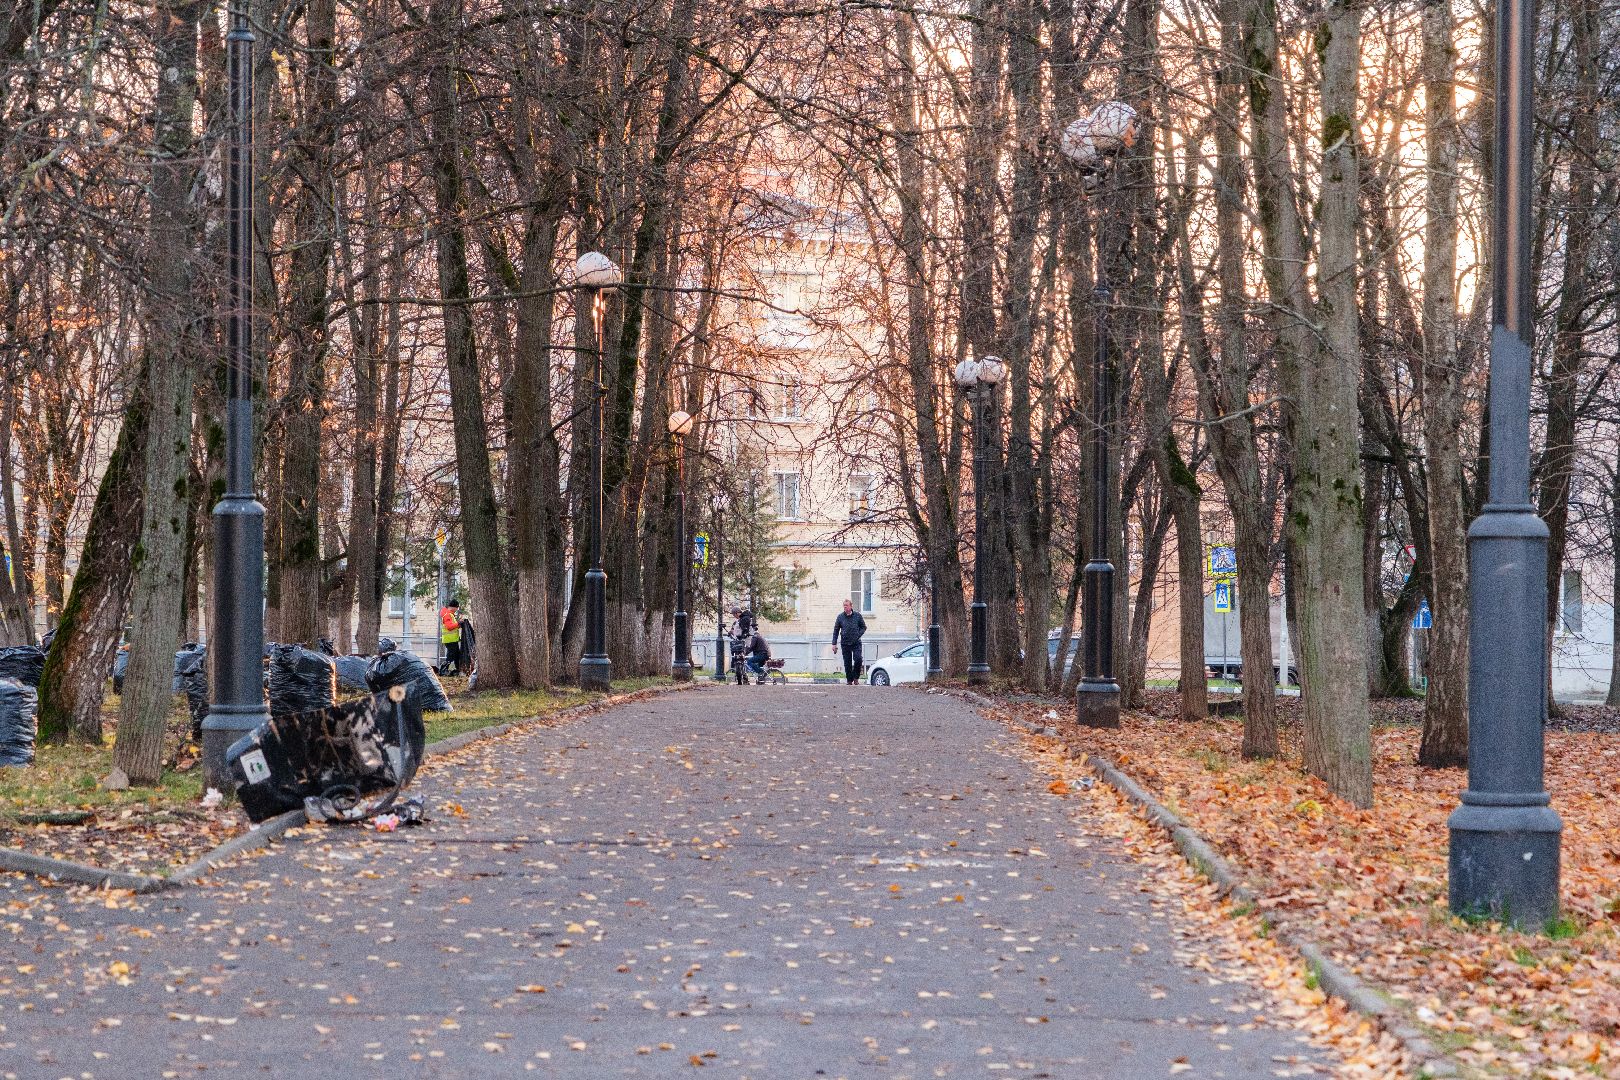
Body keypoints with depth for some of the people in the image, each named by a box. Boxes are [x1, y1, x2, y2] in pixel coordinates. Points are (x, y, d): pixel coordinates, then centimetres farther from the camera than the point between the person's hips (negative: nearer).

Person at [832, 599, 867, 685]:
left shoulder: (857, 615, 2)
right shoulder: (840, 617, 4)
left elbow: (863, 627, 12)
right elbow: (836, 630, 8)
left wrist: (858, 635, -5)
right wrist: (834, 643, 3)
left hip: (856, 643, -1)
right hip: (845, 643, 1)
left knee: (858, 659, -16)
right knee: (847, 663, 2)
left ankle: (856, 677, 2)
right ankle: (849, 680, 12)